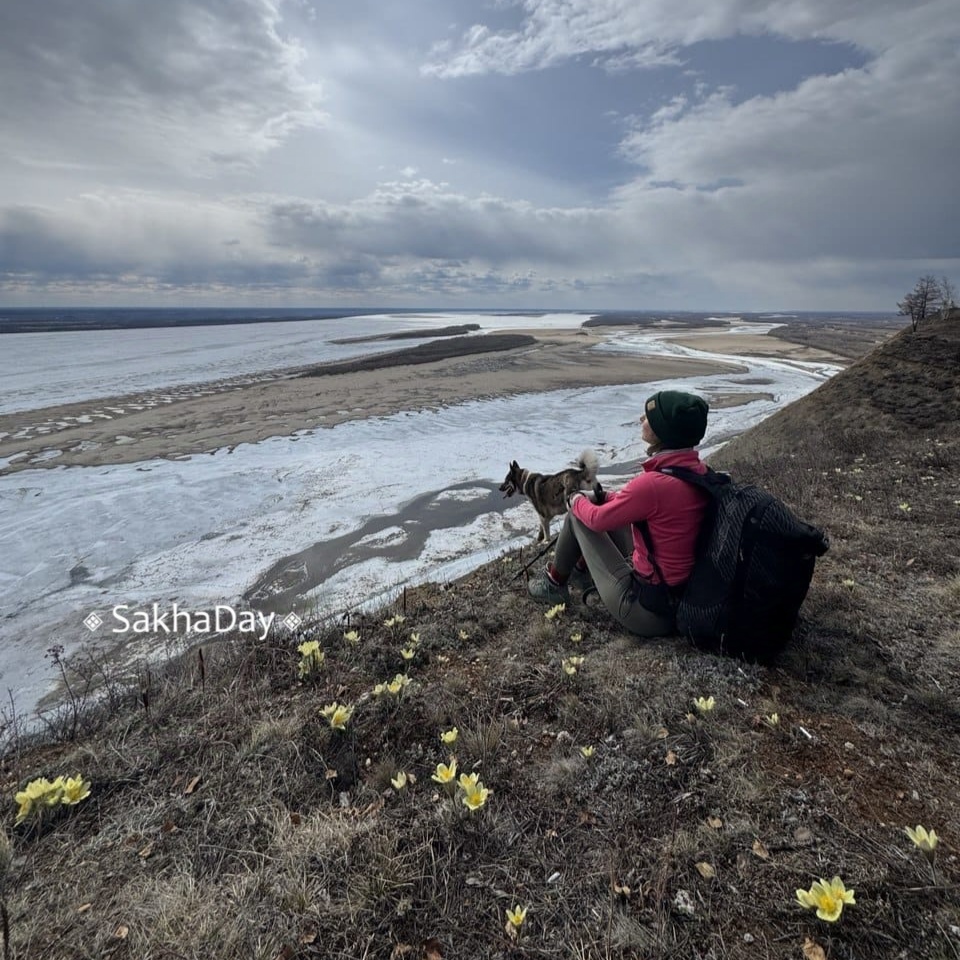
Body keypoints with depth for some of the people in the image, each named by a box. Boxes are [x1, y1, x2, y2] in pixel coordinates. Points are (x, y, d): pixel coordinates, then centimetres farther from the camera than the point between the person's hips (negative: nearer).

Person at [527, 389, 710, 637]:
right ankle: (582, 569, 44)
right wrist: (601, 498, 16)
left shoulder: (654, 483, -29)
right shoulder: (700, 472, -4)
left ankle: (554, 584, 26)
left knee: (578, 515, 3)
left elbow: (597, 520, -12)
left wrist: (578, 501, 9)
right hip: (684, 598, 8)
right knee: (611, 510, 19)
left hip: (645, 609, -8)